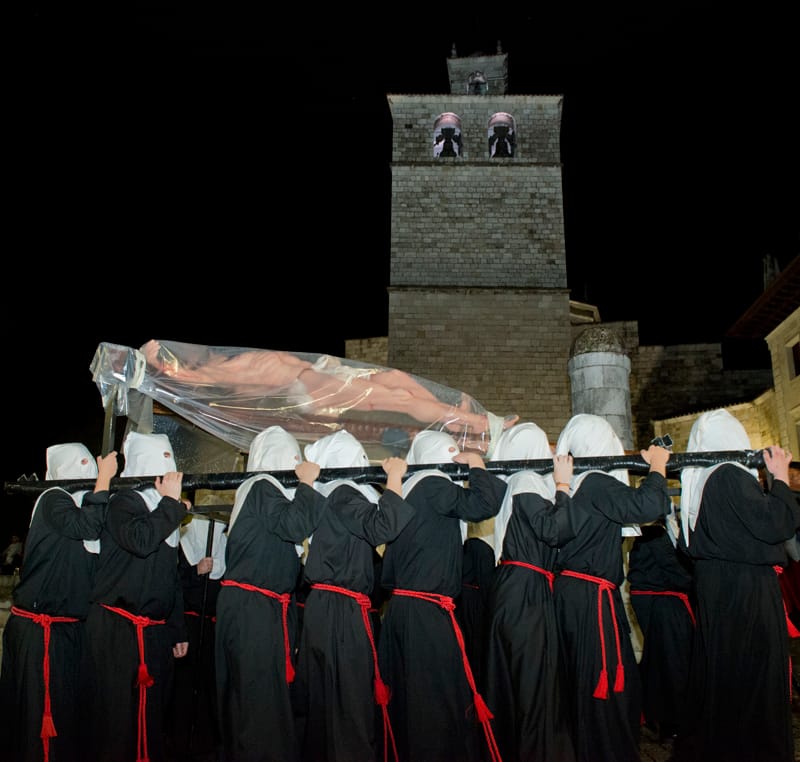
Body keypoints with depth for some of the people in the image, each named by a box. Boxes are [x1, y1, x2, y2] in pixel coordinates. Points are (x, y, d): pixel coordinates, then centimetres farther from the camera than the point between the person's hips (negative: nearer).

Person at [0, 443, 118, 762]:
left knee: (73, 706, 12)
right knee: (43, 709, -4)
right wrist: (104, 479, -22)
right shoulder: (53, 499, -8)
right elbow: (85, 526, -26)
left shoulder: (83, 505, 16)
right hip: (40, 628, -8)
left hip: (69, 627, 8)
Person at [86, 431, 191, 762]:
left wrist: (178, 631, 21)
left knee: (153, 711, 12)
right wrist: (170, 502, -16)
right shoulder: (124, 502, -6)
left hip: (156, 631, 8)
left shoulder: (166, 512, 18)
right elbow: (140, 541, -29)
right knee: (120, 710, -6)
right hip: (118, 628, -8)